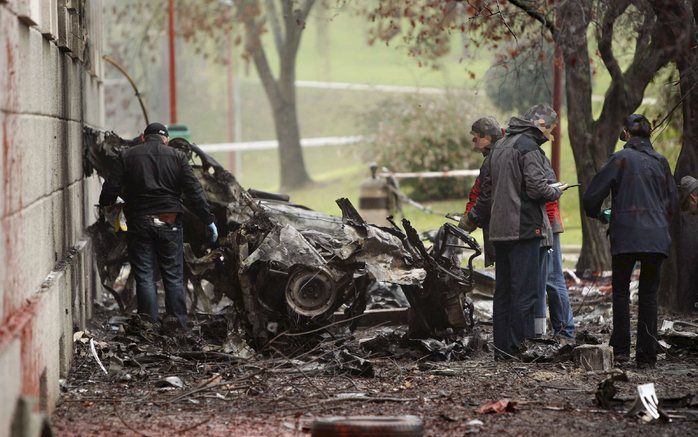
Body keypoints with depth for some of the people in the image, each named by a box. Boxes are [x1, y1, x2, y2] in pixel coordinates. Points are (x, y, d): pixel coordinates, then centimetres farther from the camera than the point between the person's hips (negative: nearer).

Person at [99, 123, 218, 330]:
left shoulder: (127, 156, 3)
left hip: (139, 223, 0)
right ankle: (179, 327, 3)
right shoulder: (177, 157, 2)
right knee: (174, 277, 6)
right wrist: (208, 220, 2)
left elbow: (111, 188, -1)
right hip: (169, 223, 0)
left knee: (144, 277, 3)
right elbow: (194, 191, -1)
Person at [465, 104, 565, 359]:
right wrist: (556, 191, 2)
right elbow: (537, 187, -18)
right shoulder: (529, 147, -11)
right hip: (524, 228, -9)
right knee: (525, 290, -7)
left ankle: (502, 347, 13)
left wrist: (477, 218, 34)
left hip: (499, 230, 9)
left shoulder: (499, 146, 17)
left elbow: (486, 186, 23)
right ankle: (521, 346, -8)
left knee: (503, 290, 12)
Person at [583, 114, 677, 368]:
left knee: (621, 291, 10)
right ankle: (646, 356, 5)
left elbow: (592, 197, -5)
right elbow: (672, 203, 14)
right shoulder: (660, 162, 8)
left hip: (626, 236, -3)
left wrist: (596, 214, 15)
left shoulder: (621, 159, -4)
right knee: (649, 294, 7)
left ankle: (621, 349, 3)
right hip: (656, 237, 3)